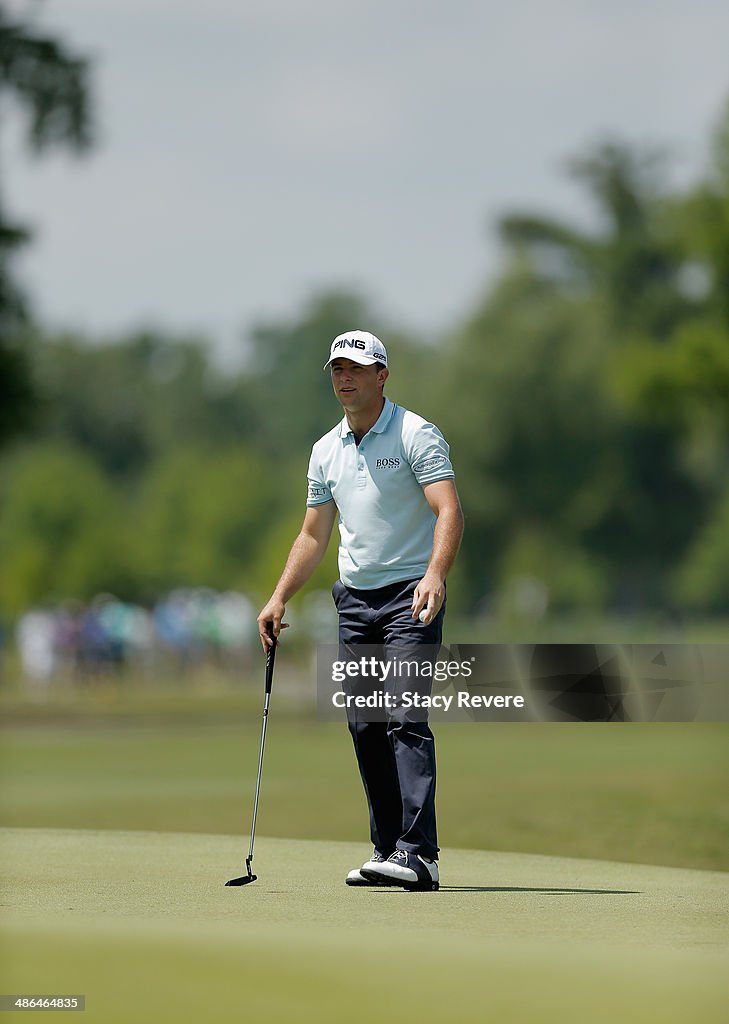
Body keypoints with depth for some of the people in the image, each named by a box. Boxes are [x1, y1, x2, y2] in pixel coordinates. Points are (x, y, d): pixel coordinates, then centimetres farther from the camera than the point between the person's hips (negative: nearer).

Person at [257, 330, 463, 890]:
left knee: (405, 719, -16)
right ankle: (386, 847, 11)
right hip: (355, 599, 7)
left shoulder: (416, 435, -8)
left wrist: (435, 575, -35)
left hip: (410, 596, -7)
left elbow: (449, 511, -19)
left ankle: (418, 853, -22)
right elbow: (314, 535, 20)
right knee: (365, 725, 5)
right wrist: (279, 598, 11)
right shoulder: (326, 450, 13)